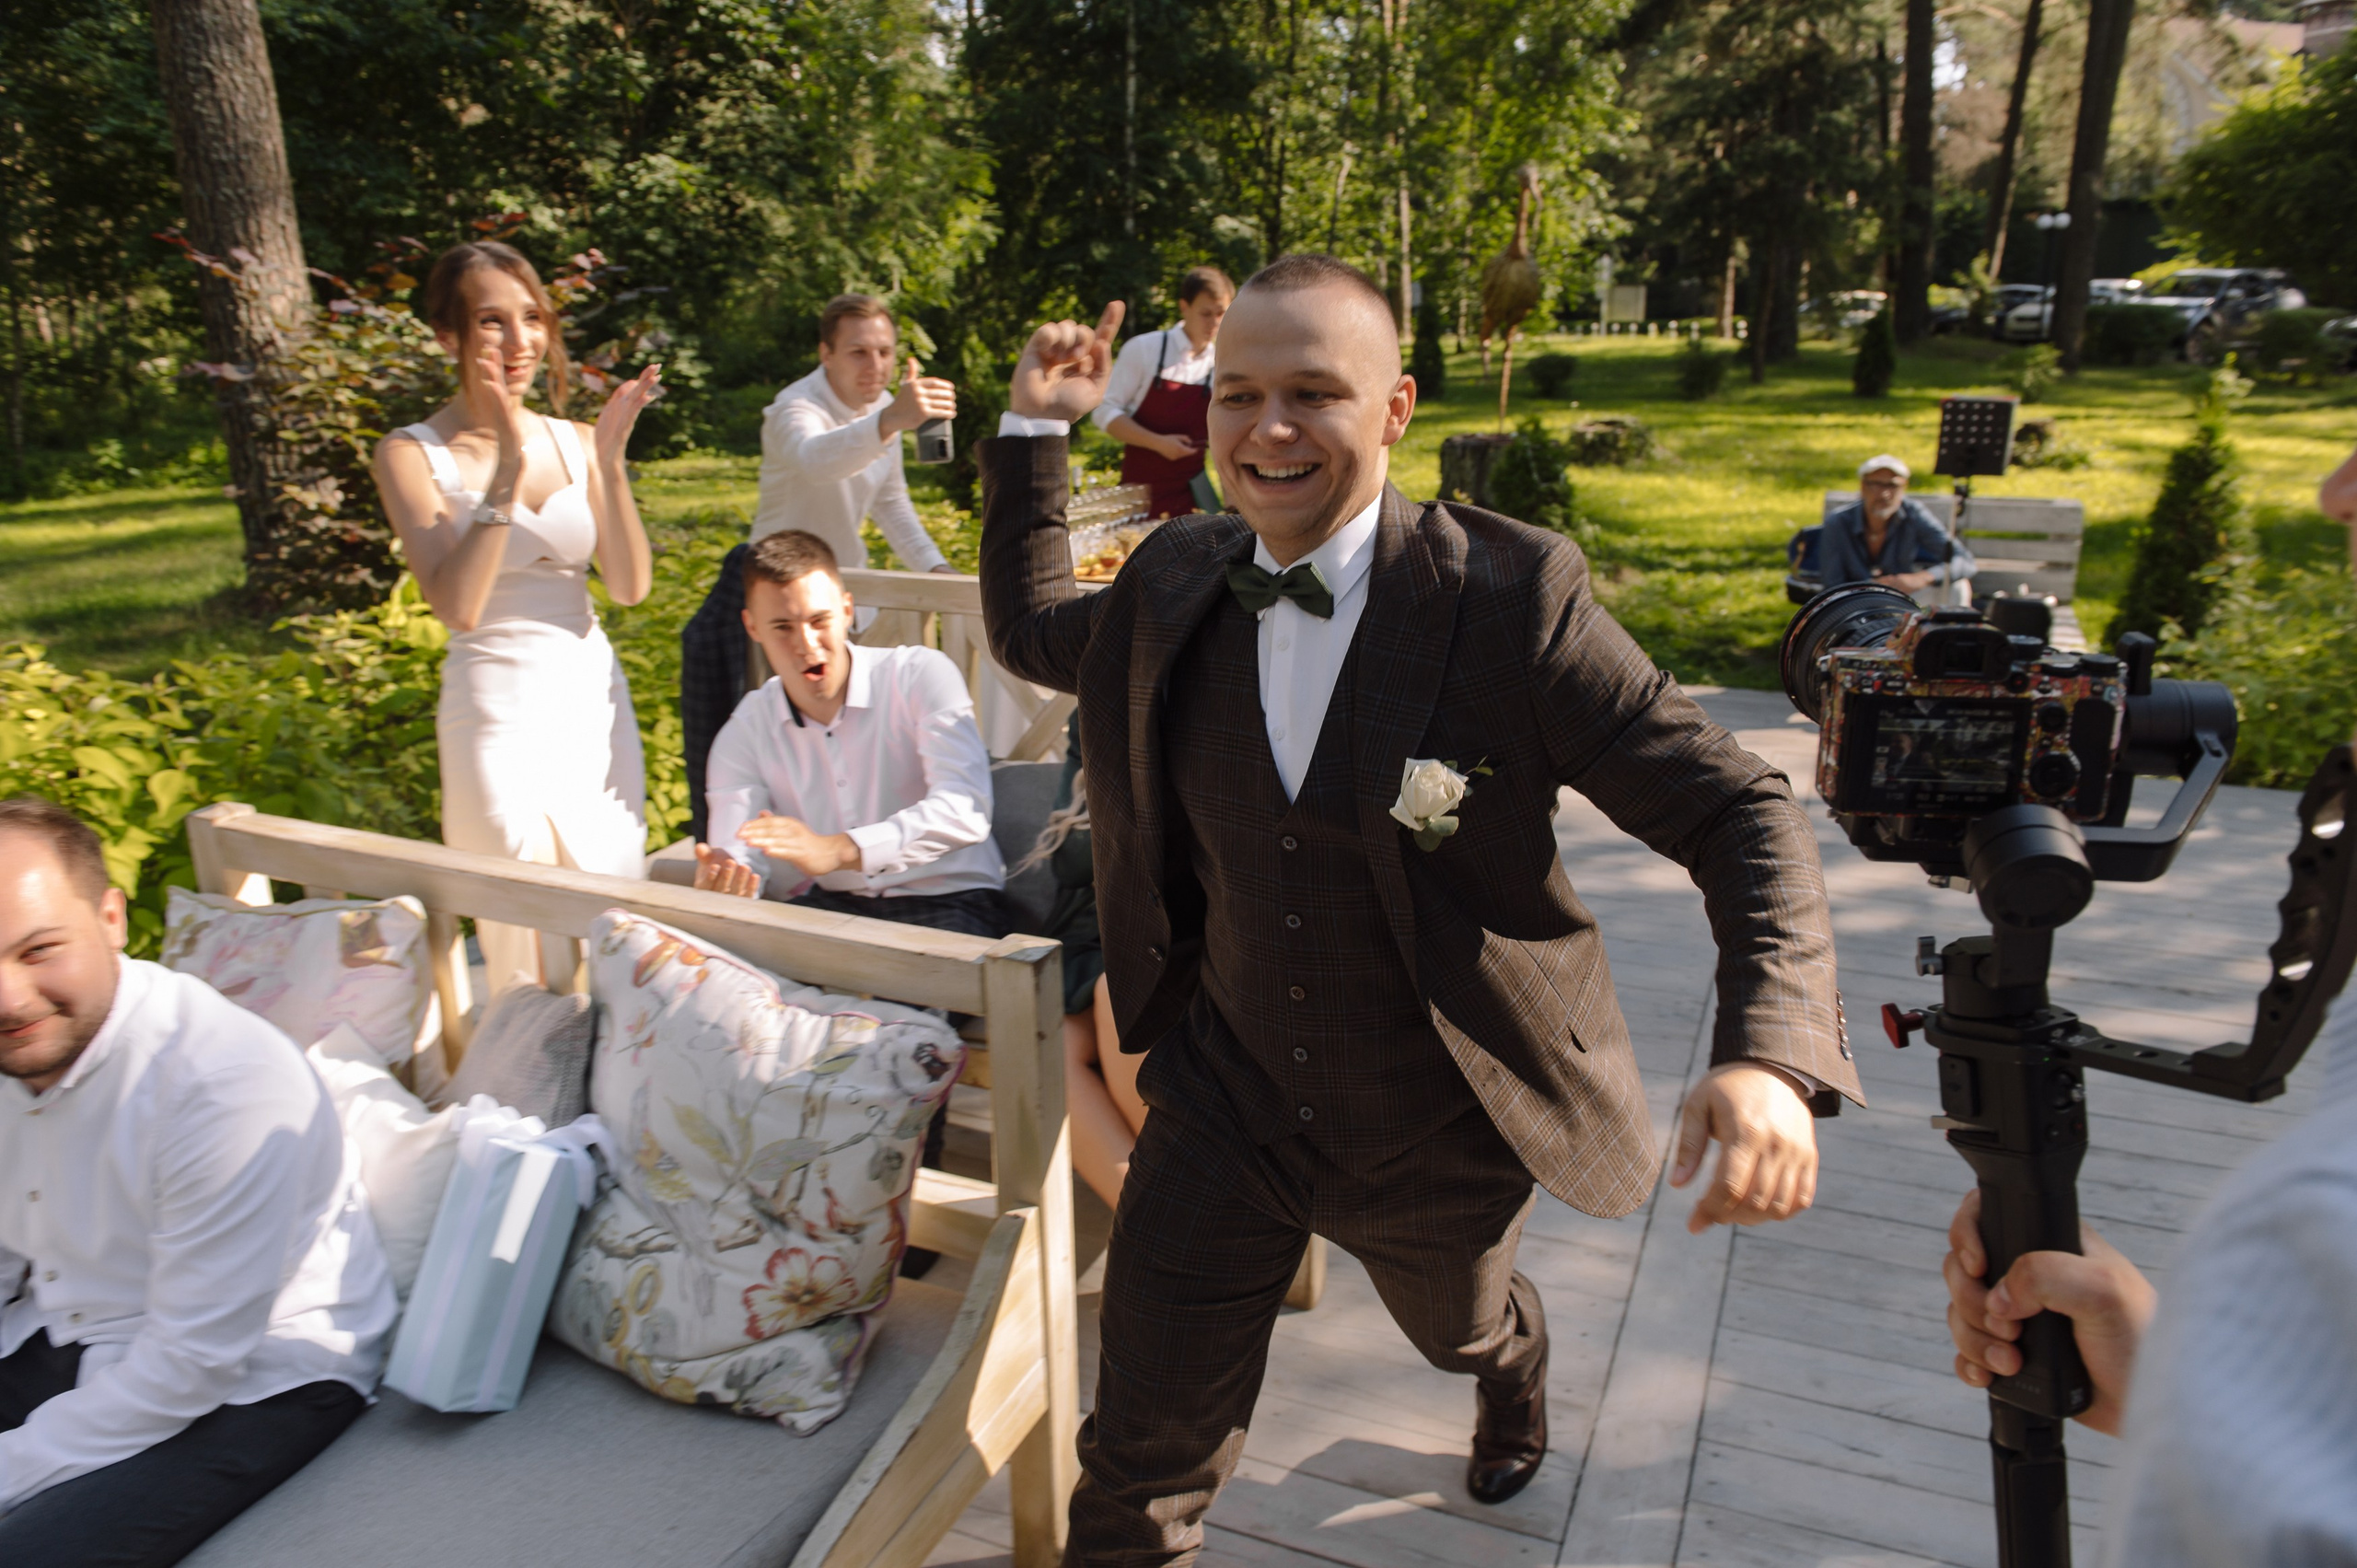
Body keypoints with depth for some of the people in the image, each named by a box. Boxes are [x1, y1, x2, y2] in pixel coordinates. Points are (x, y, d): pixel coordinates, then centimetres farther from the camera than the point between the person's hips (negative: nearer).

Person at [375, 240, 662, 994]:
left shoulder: (575, 441, 5)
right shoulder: (412, 453, -5)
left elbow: (630, 587, -1)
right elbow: (457, 606, -17)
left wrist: (610, 462, -12)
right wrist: (507, 468, -21)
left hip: (597, 697, 4)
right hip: (497, 709, -4)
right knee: (527, 938, -1)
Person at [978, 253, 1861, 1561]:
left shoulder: (1509, 598, -22)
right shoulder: (1176, 585, -7)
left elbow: (1738, 813, -21)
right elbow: (1030, 630, 14)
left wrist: (1768, 1057, -37)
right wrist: (1034, 431, 3)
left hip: (1443, 1121, -1)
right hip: (1227, 1100, 2)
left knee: (1462, 1329, 32)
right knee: (1141, 1460, 7)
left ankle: (1513, 1378, 71)